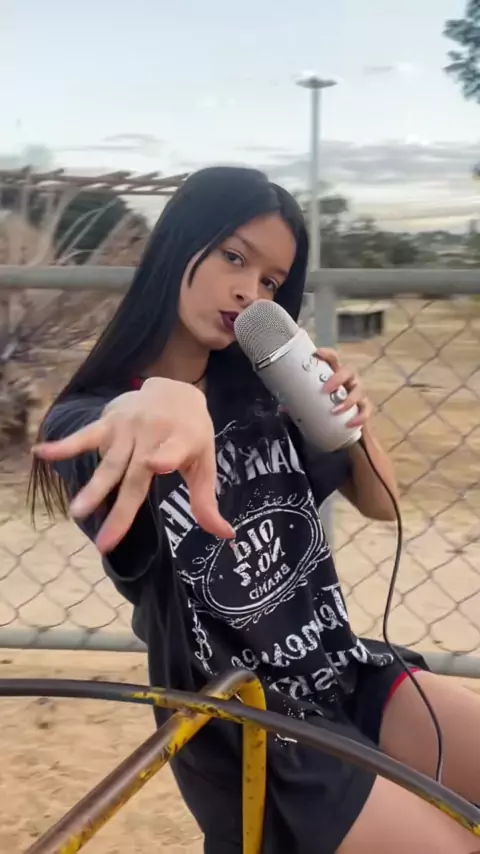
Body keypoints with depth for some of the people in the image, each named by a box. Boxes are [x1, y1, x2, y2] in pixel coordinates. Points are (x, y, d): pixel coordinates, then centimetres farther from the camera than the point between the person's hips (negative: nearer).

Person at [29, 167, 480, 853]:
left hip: (352, 678, 5)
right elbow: (104, 428, -37)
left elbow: (381, 504, 11)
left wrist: (356, 424, -10)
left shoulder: (264, 393, 3)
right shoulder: (87, 420, -11)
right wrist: (165, 403, -60)